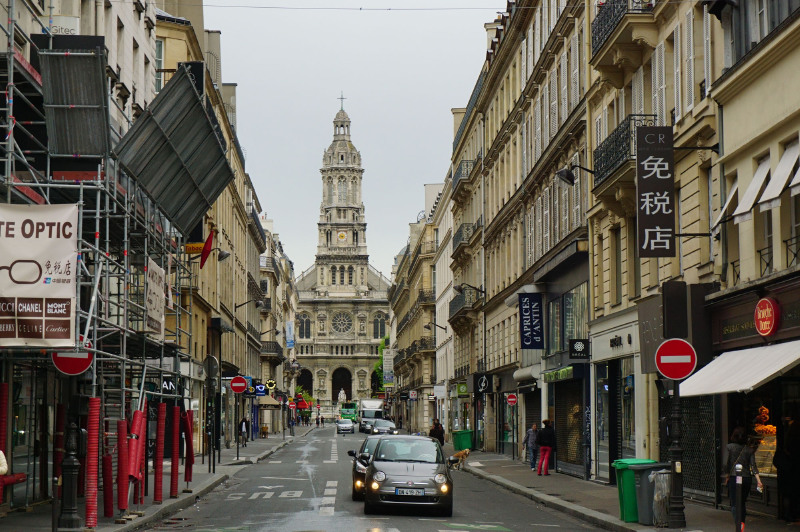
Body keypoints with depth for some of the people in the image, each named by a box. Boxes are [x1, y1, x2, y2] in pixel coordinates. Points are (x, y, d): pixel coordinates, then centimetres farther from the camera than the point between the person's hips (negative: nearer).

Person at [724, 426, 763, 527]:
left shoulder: (729, 447, -3)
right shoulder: (749, 449, 4)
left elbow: (726, 464, -6)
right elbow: (753, 466, -3)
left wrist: (727, 476, 7)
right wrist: (758, 480, -7)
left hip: (734, 478, -3)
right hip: (747, 478, 3)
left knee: (734, 504, -4)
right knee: (742, 503, 20)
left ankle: (739, 524, -20)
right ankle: (742, 522, 22)